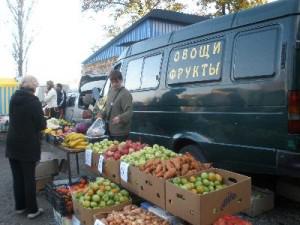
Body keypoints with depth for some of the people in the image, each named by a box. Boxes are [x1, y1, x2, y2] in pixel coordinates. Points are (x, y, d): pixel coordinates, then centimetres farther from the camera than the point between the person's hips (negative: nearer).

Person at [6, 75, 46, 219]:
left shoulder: (13, 98, 5)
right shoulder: (33, 101, -15)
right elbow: (41, 125, -13)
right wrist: (41, 125, 7)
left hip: (12, 144, 6)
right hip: (28, 145, -6)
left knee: (17, 177, 15)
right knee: (29, 178, 4)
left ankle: (19, 206, 28)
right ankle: (32, 210, 14)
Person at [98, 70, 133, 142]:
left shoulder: (125, 94, -16)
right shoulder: (110, 91, 11)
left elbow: (129, 112, -24)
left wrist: (120, 118, -42)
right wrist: (102, 114, 7)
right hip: (110, 130, 8)